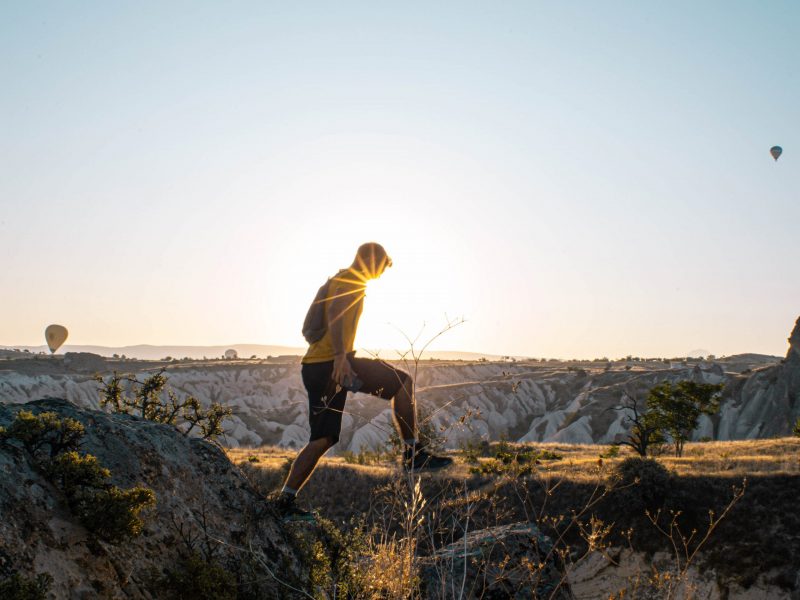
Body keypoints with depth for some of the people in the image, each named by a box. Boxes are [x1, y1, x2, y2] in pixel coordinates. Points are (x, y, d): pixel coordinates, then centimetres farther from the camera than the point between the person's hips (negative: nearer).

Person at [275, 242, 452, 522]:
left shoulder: (339, 279, 27)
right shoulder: (352, 280, -3)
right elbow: (334, 313, -22)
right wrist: (341, 356, -31)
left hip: (314, 366, 10)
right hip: (333, 362, -10)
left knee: (322, 439, 10)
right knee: (402, 381, -3)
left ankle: (286, 501, 9)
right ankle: (413, 453, -1)